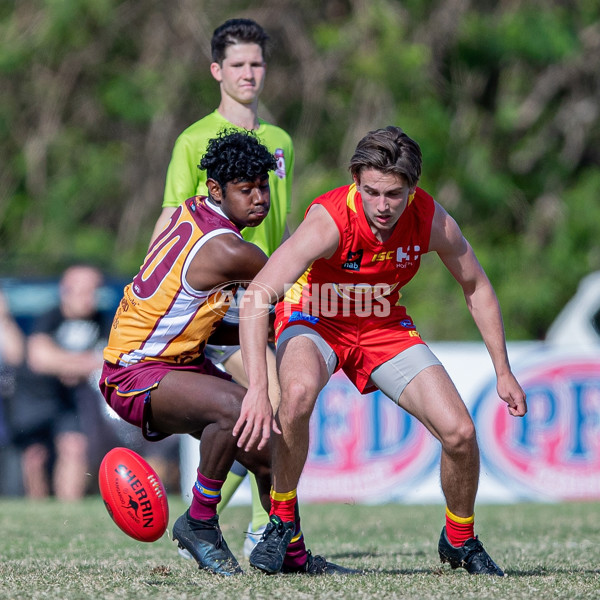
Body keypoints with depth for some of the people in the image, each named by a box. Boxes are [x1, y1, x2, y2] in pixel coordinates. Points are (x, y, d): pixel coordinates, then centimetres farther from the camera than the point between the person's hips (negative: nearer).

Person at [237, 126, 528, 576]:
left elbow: (477, 287, -1)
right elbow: (257, 298, -41)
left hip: (385, 327, 4)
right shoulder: (329, 220, -34)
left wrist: (503, 372, 0)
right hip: (315, 320, -4)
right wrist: (258, 389, -51)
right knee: (299, 391, -37)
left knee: (460, 432, -9)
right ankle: (281, 523, -17)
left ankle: (460, 541, 19)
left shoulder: (431, 221, -21)